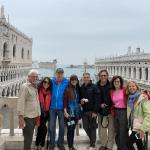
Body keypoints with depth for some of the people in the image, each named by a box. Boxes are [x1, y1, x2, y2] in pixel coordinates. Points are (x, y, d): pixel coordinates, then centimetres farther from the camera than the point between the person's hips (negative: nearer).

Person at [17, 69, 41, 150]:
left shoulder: (35, 87, 12)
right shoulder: (25, 87, -12)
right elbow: (20, 102, -18)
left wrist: (38, 114, 11)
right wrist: (21, 117, -22)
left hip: (34, 116, 8)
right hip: (27, 117, -8)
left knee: (30, 137, 18)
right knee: (28, 138, -3)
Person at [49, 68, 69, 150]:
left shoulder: (67, 82, -5)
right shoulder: (52, 81, 0)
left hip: (61, 107, -1)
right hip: (52, 107, 1)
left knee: (62, 126, 11)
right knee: (52, 126, 8)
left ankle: (60, 143, 28)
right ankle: (52, 143, 24)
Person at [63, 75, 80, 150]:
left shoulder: (78, 89, 8)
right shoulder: (67, 89, -8)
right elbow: (64, 101, -10)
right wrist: (65, 112, -14)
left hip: (76, 112, 5)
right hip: (69, 112, -5)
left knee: (73, 129, 12)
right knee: (69, 129, -1)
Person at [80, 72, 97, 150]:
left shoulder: (93, 87, -7)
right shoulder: (81, 88, 10)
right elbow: (79, 97, 21)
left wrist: (95, 111, -16)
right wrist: (80, 101, -3)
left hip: (92, 110, -5)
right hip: (84, 110, 5)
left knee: (92, 127, 1)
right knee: (85, 127, 9)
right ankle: (92, 140, 30)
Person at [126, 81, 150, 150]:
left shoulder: (142, 98, -14)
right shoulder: (130, 99, 7)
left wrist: (143, 129, -24)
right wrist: (129, 124, 8)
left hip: (139, 127, -7)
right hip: (133, 126, 7)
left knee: (128, 142, -11)